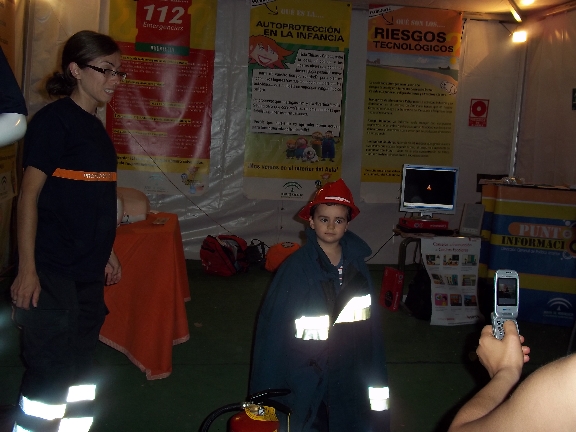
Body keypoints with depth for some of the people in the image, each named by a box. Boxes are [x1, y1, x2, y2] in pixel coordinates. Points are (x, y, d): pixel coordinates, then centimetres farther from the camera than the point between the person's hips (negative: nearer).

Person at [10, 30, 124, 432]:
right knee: (50, 371, -4)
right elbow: (30, 194, -13)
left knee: (80, 368, 15)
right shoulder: (54, 120, -10)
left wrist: (108, 252, 19)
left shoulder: (97, 128, 13)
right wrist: (27, 269, -18)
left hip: (89, 272, 8)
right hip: (52, 271, -8)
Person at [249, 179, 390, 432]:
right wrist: (271, 389, -10)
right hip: (306, 378, -4)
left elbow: (370, 323, 4)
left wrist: (375, 380, 4)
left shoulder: (356, 265, 0)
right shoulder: (296, 268, -13)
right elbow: (274, 325, -11)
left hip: (349, 378, 4)